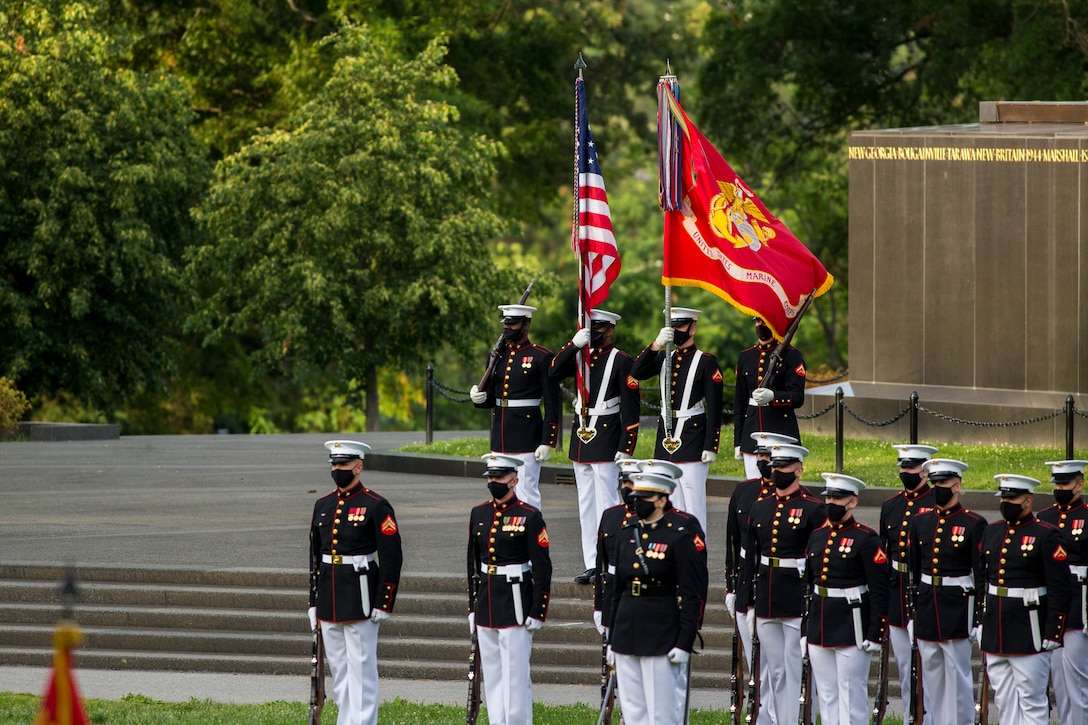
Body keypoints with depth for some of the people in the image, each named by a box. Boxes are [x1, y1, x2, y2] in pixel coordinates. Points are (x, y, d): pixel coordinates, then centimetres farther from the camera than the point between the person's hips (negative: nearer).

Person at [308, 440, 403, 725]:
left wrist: (384, 604, -13)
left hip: (361, 598, -7)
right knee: (338, 669, 10)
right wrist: (313, 603, 15)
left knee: (361, 669, -5)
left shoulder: (376, 507, -7)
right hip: (329, 601, 7)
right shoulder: (323, 506, 12)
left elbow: (391, 559, -9)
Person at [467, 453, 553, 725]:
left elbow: (542, 568, -8)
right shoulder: (479, 514, 10)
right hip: (486, 607, 6)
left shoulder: (529, 517, -8)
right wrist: (472, 608, 15)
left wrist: (537, 613, -11)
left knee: (516, 674, -5)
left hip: (516, 606, -6)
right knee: (491, 674, 9)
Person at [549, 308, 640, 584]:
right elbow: (554, 372, -4)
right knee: (586, 504, 9)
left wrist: (626, 447, -15)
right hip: (581, 436, 7)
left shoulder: (621, 361, -7)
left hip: (606, 440, -7)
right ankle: (592, 565, 13)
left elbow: (630, 406, -10)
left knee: (607, 503, -7)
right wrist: (574, 344, -14)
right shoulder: (581, 355, 11)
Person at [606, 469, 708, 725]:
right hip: (627, 633, 7)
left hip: (662, 634, -7)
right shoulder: (628, 530, 10)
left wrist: (684, 643, -15)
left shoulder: (681, 535, -9)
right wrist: (612, 639, 16)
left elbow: (692, 594, -10)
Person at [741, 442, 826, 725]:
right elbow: (750, 559, 15)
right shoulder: (759, 510, 12)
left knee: (795, 671, -4)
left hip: (799, 604, -6)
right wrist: (750, 605, 13)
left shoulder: (814, 510, -5)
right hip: (766, 604, 6)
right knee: (774, 672, 9)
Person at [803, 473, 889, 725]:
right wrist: (804, 632, 15)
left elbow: (879, 591, -10)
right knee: (826, 695, 9)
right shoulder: (817, 537, 11)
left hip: (852, 632, -7)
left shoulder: (866, 539, -8)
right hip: (819, 632, 7)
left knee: (852, 695, -3)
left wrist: (875, 634, -14)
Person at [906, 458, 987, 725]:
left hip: (957, 610, -5)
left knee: (958, 674, -4)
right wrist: (909, 613, 11)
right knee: (931, 675, 8)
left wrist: (980, 619, -9)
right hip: (926, 608, 5)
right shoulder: (919, 522, 9)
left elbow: (982, 576, -5)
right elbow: (912, 571, 14)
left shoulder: (973, 525, -5)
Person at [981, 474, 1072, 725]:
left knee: (1031, 701, -3)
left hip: (1029, 635, -6)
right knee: (1003, 700, 10)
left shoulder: (1046, 535, -8)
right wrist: (978, 620, 14)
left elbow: (1058, 588, -10)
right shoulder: (992, 531, 11)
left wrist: (1053, 633, -13)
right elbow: (982, 578, 17)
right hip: (995, 634, 6)